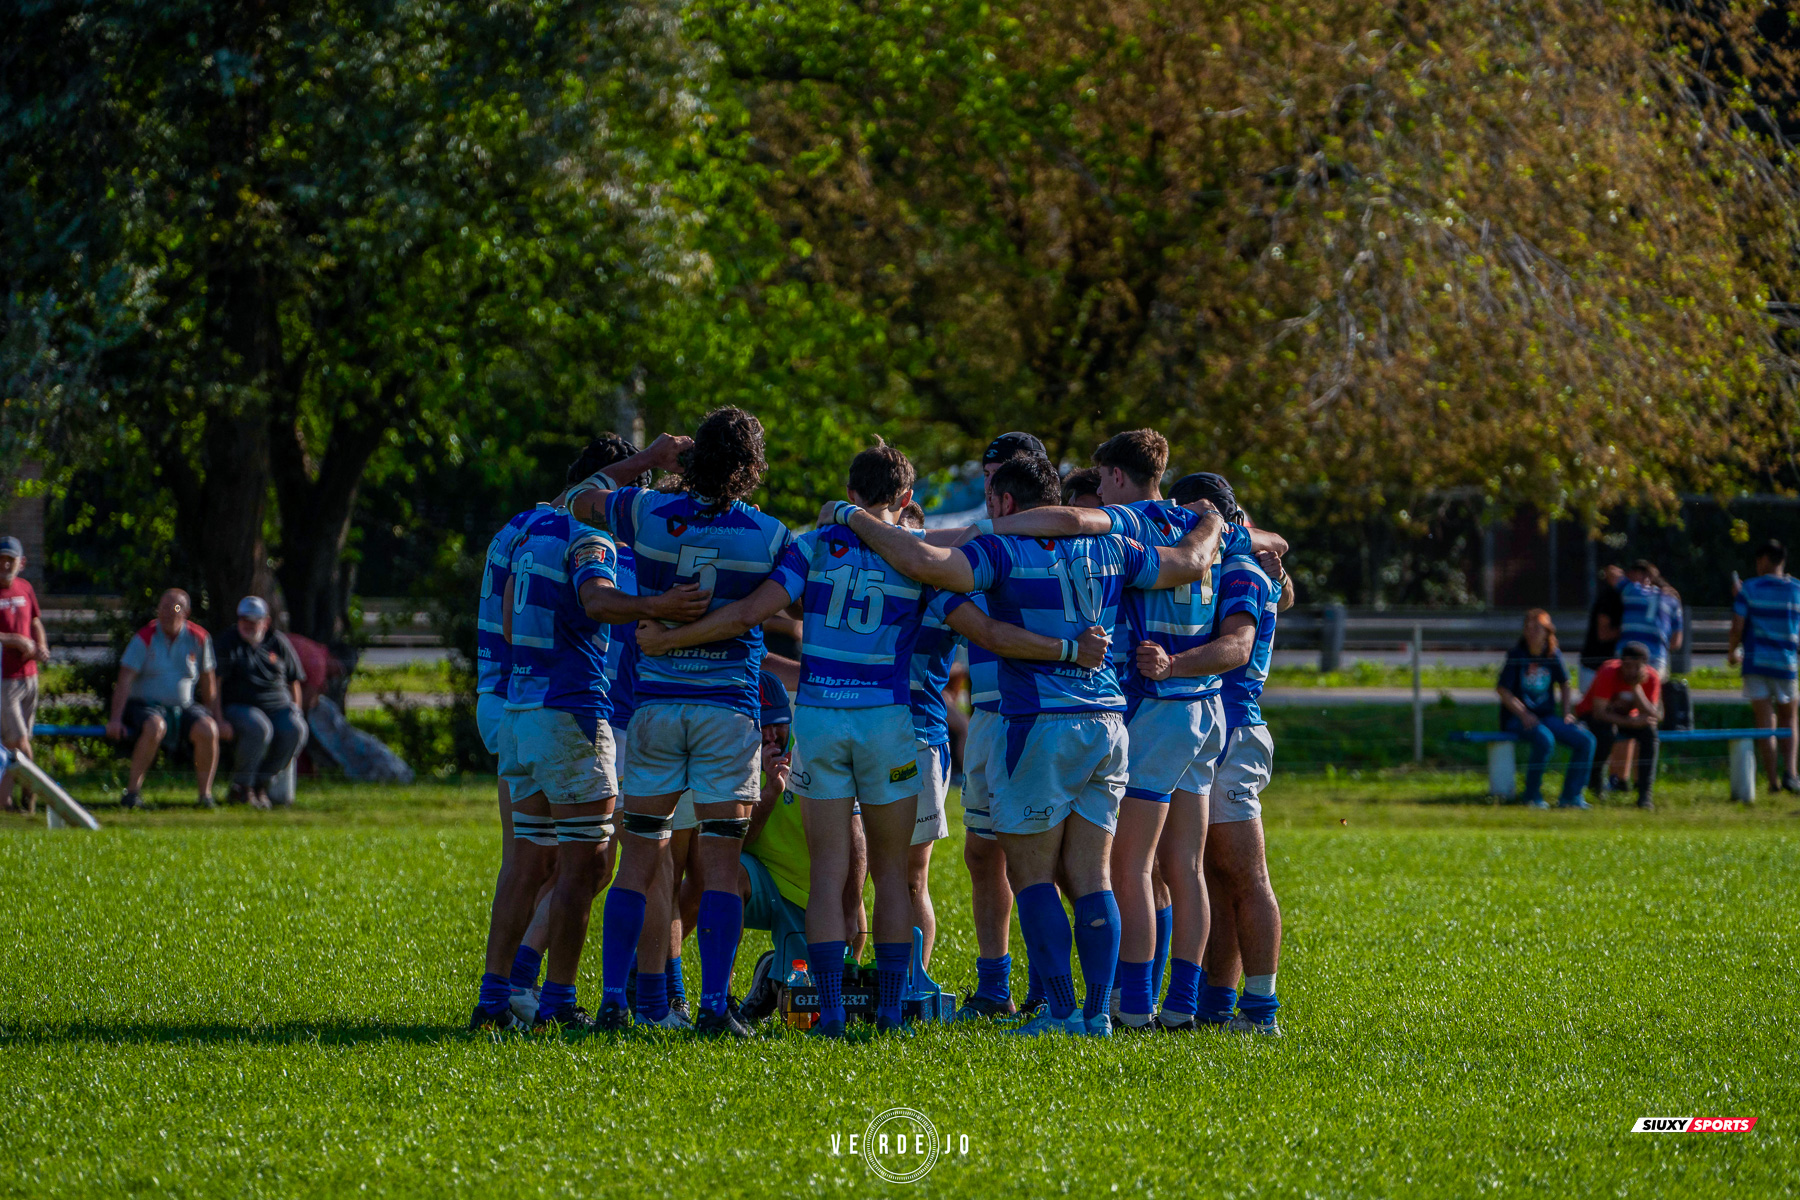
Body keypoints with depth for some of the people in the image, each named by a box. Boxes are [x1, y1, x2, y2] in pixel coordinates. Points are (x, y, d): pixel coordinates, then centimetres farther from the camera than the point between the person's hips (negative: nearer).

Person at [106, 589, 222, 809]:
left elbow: (208, 682, 13)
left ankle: (205, 794, -16)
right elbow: (125, 681, -11)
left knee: (207, 729, -27)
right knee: (155, 727, -38)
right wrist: (116, 719, -21)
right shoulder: (144, 639, -6)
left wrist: (216, 718, 10)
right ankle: (132, 789, -29)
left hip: (183, 708, 3)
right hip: (145, 706, -3)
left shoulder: (199, 639, 3)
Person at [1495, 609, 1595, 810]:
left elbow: (1564, 684, 20)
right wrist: (1523, 714, -20)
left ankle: (1571, 796, -4)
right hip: (1516, 718, -5)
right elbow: (1502, 689, -9)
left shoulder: (1553, 655, 6)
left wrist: (1566, 712, 7)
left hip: (1547, 716, 5)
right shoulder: (1516, 655, -7)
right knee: (1545, 740, -36)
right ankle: (1532, 795, -19)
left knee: (1586, 740, -12)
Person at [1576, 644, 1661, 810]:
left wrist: (1636, 687, -35)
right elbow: (1599, 713, -31)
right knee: (1607, 732, -37)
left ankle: (1645, 795, -25)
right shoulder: (1608, 674, -28)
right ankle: (1595, 780, -10)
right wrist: (1632, 722, -41)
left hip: (1627, 717, 3)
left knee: (1649, 732, -26)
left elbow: (1652, 716, -25)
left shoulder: (1652, 678, -17)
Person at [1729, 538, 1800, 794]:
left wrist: (1733, 651, 11)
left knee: (1765, 723, 1)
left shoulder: (1750, 588, -2)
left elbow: (1737, 627, -6)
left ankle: (1773, 781, -4)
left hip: (1756, 661, -2)